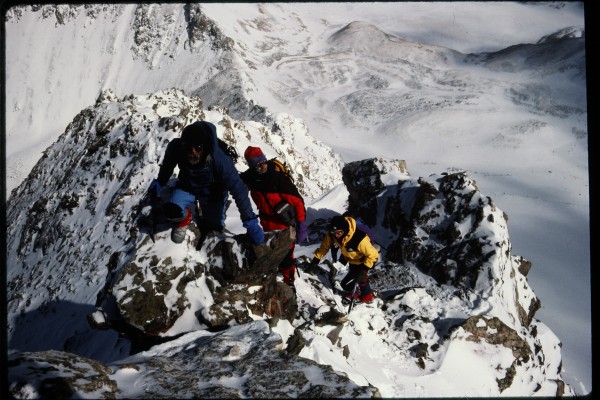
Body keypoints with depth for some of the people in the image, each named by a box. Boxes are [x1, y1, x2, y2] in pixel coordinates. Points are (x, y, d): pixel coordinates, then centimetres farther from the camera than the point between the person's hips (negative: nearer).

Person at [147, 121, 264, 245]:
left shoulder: (219, 160, -41)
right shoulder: (175, 148, -33)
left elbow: (238, 189, -33)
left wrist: (250, 221, -35)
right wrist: (160, 182, 9)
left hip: (212, 192, -1)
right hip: (187, 186, 1)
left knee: (214, 226, 5)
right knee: (172, 212, -24)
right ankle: (184, 220, 12)